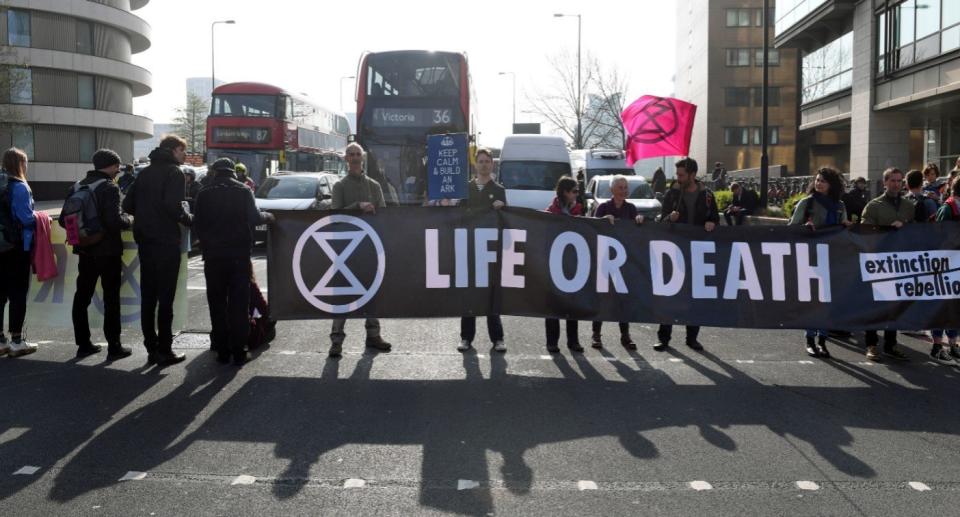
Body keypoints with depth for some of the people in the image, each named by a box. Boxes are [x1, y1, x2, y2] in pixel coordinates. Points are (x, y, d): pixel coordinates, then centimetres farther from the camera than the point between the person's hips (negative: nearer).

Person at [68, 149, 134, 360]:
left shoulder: (76, 187, 5)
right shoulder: (109, 188, -15)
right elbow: (115, 220, -25)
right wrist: (128, 220, -4)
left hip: (84, 250, 6)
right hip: (108, 251, -6)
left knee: (82, 297, 13)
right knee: (111, 298, 2)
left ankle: (83, 344, 20)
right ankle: (114, 347, 5)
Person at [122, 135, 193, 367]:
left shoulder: (145, 172, 15)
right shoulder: (173, 172, -8)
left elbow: (128, 205, 13)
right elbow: (173, 206, -21)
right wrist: (189, 219, -4)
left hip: (145, 242, 7)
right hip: (166, 242, -7)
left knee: (148, 297, 10)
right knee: (165, 298, -3)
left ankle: (151, 348, 15)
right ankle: (164, 351, -1)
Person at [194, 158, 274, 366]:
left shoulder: (205, 194, 2)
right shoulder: (243, 191, -2)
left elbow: (198, 224, 2)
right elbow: (254, 218, -9)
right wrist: (268, 216, 10)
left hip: (213, 255, 1)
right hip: (239, 254, -1)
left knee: (217, 303, 8)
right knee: (239, 302, 3)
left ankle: (222, 350, 8)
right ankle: (238, 350, 2)